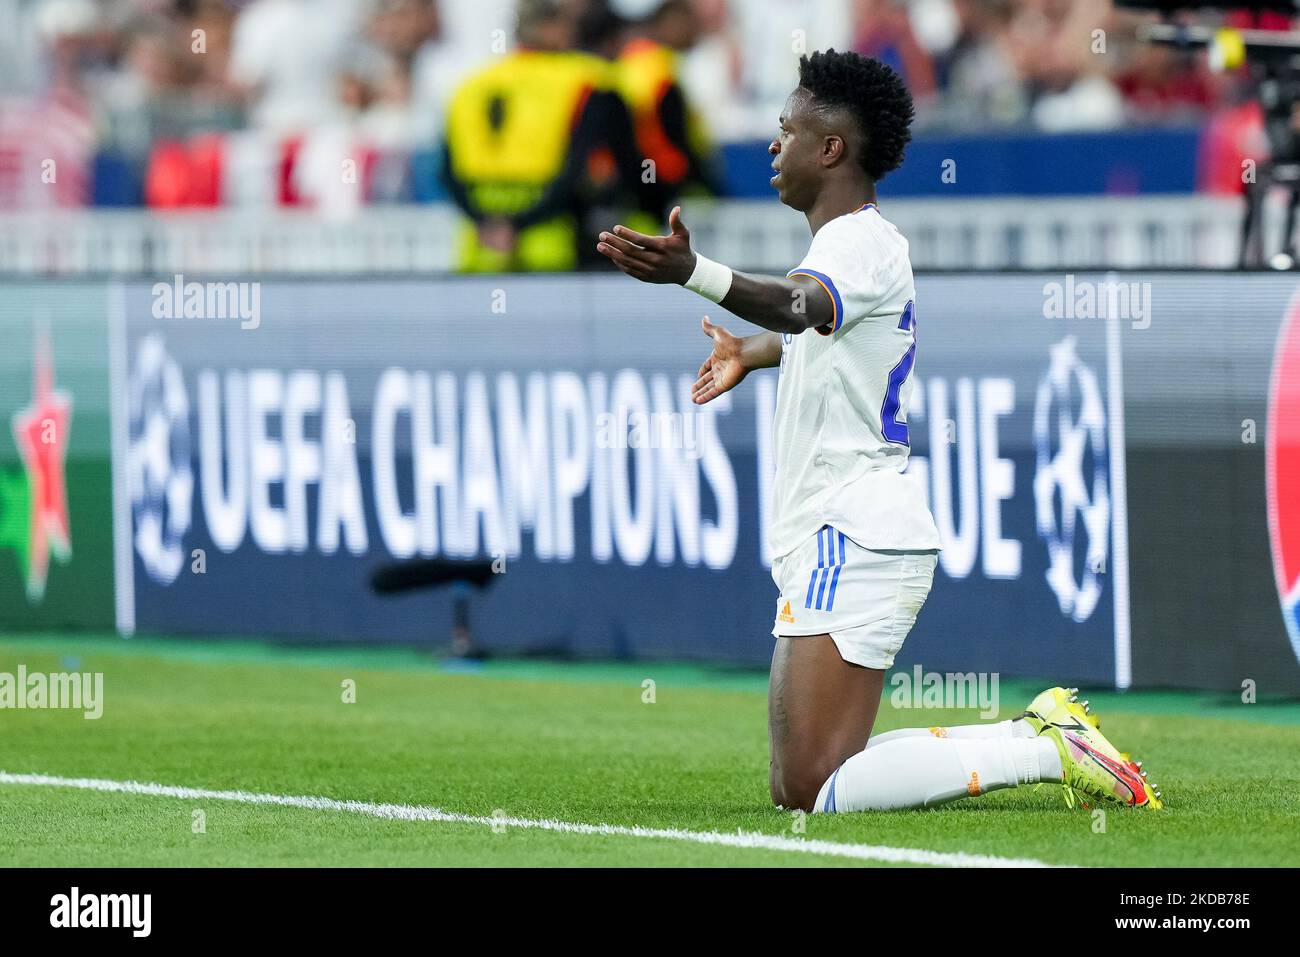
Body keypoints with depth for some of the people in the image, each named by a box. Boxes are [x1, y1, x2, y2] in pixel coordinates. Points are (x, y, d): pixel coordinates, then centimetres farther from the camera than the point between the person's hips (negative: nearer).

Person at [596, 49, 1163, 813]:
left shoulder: (862, 244, -13)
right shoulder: (857, 241, 18)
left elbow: (799, 304, -38)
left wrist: (691, 273, -55)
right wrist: (751, 352, 60)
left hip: (853, 543, -10)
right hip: (836, 545, 10)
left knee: (816, 791, -17)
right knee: (798, 790, 11)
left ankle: (1051, 753, -11)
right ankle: (1044, 734, 14)